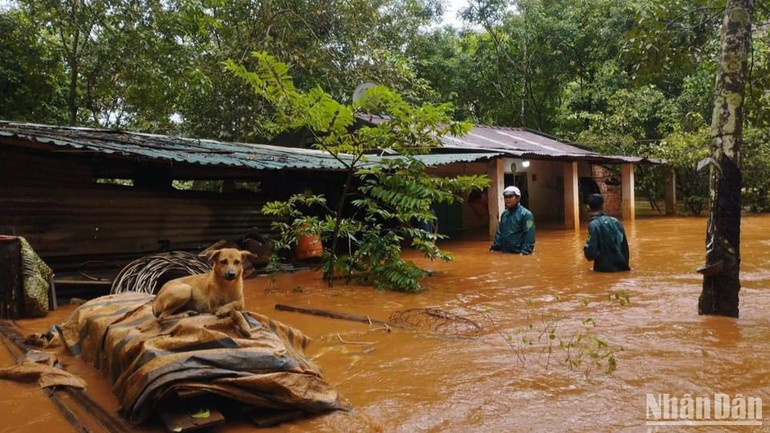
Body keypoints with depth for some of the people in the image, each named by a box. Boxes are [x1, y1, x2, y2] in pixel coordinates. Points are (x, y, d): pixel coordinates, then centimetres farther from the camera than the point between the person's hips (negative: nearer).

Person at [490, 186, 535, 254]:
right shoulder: (504, 214, 13)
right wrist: (495, 247, 11)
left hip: (518, 253, -7)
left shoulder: (526, 214, -10)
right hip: (504, 252, 7)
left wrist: (525, 252, -23)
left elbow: (529, 235, -16)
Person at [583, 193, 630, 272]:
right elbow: (625, 247, 13)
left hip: (605, 269, -6)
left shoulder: (593, 225, -13)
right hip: (621, 266, 6)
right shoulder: (615, 221, 6)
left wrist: (586, 248, 4)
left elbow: (591, 253, -17)